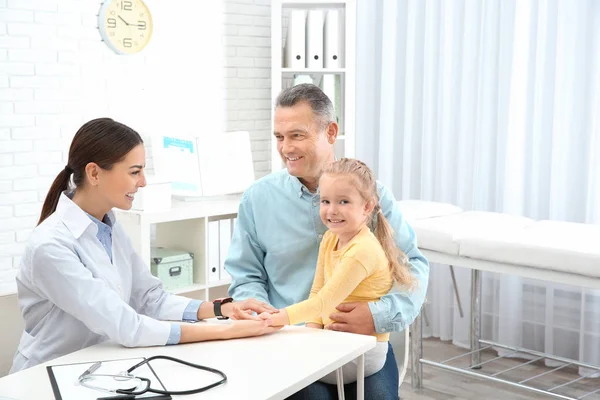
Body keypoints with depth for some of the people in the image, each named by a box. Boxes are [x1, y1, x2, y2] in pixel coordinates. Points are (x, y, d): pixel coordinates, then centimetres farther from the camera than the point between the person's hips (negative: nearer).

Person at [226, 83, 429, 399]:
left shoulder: (370, 192, 3)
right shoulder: (257, 198, 5)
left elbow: (413, 264, 1)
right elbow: (246, 276, 10)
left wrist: (381, 314, -16)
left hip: (362, 339, 1)